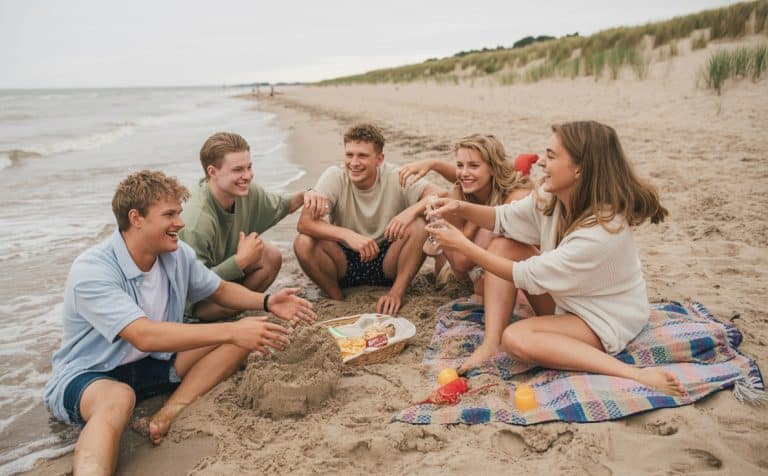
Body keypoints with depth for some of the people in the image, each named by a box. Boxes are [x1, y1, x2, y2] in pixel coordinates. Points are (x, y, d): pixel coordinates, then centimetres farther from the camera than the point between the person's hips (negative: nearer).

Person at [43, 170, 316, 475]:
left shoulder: (178, 255, -5)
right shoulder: (91, 271, -25)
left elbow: (220, 290, 11)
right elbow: (144, 335, -36)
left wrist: (267, 302, -9)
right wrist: (231, 331, -40)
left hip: (153, 364, 7)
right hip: (85, 376, -7)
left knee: (238, 341, -11)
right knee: (118, 398, -42)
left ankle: (169, 413, -22)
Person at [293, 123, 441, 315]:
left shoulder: (395, 177, -13)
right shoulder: (334, 177, -14)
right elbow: (304, 222, -24)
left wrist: (411, 211, -42)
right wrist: (348, 235, -39)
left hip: (387, 263, 0)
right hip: (345, 262, 1)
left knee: (419, 226, -25)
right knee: (303, 243, -26)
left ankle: (397, 293, -12)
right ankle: (338, 301, -5)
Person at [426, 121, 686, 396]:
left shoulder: (601, 230, -34)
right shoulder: (552, 197, -12)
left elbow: (527, 276, -29)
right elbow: (503, 218, 3)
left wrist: (463, 246, -26)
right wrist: (460, 208, -17)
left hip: (606, 321, -8)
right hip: (567, 299, 8)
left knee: (515, 338, -30)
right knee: (503, 246, -5)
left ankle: (635, 375, -28)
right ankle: (490, 344, -12)